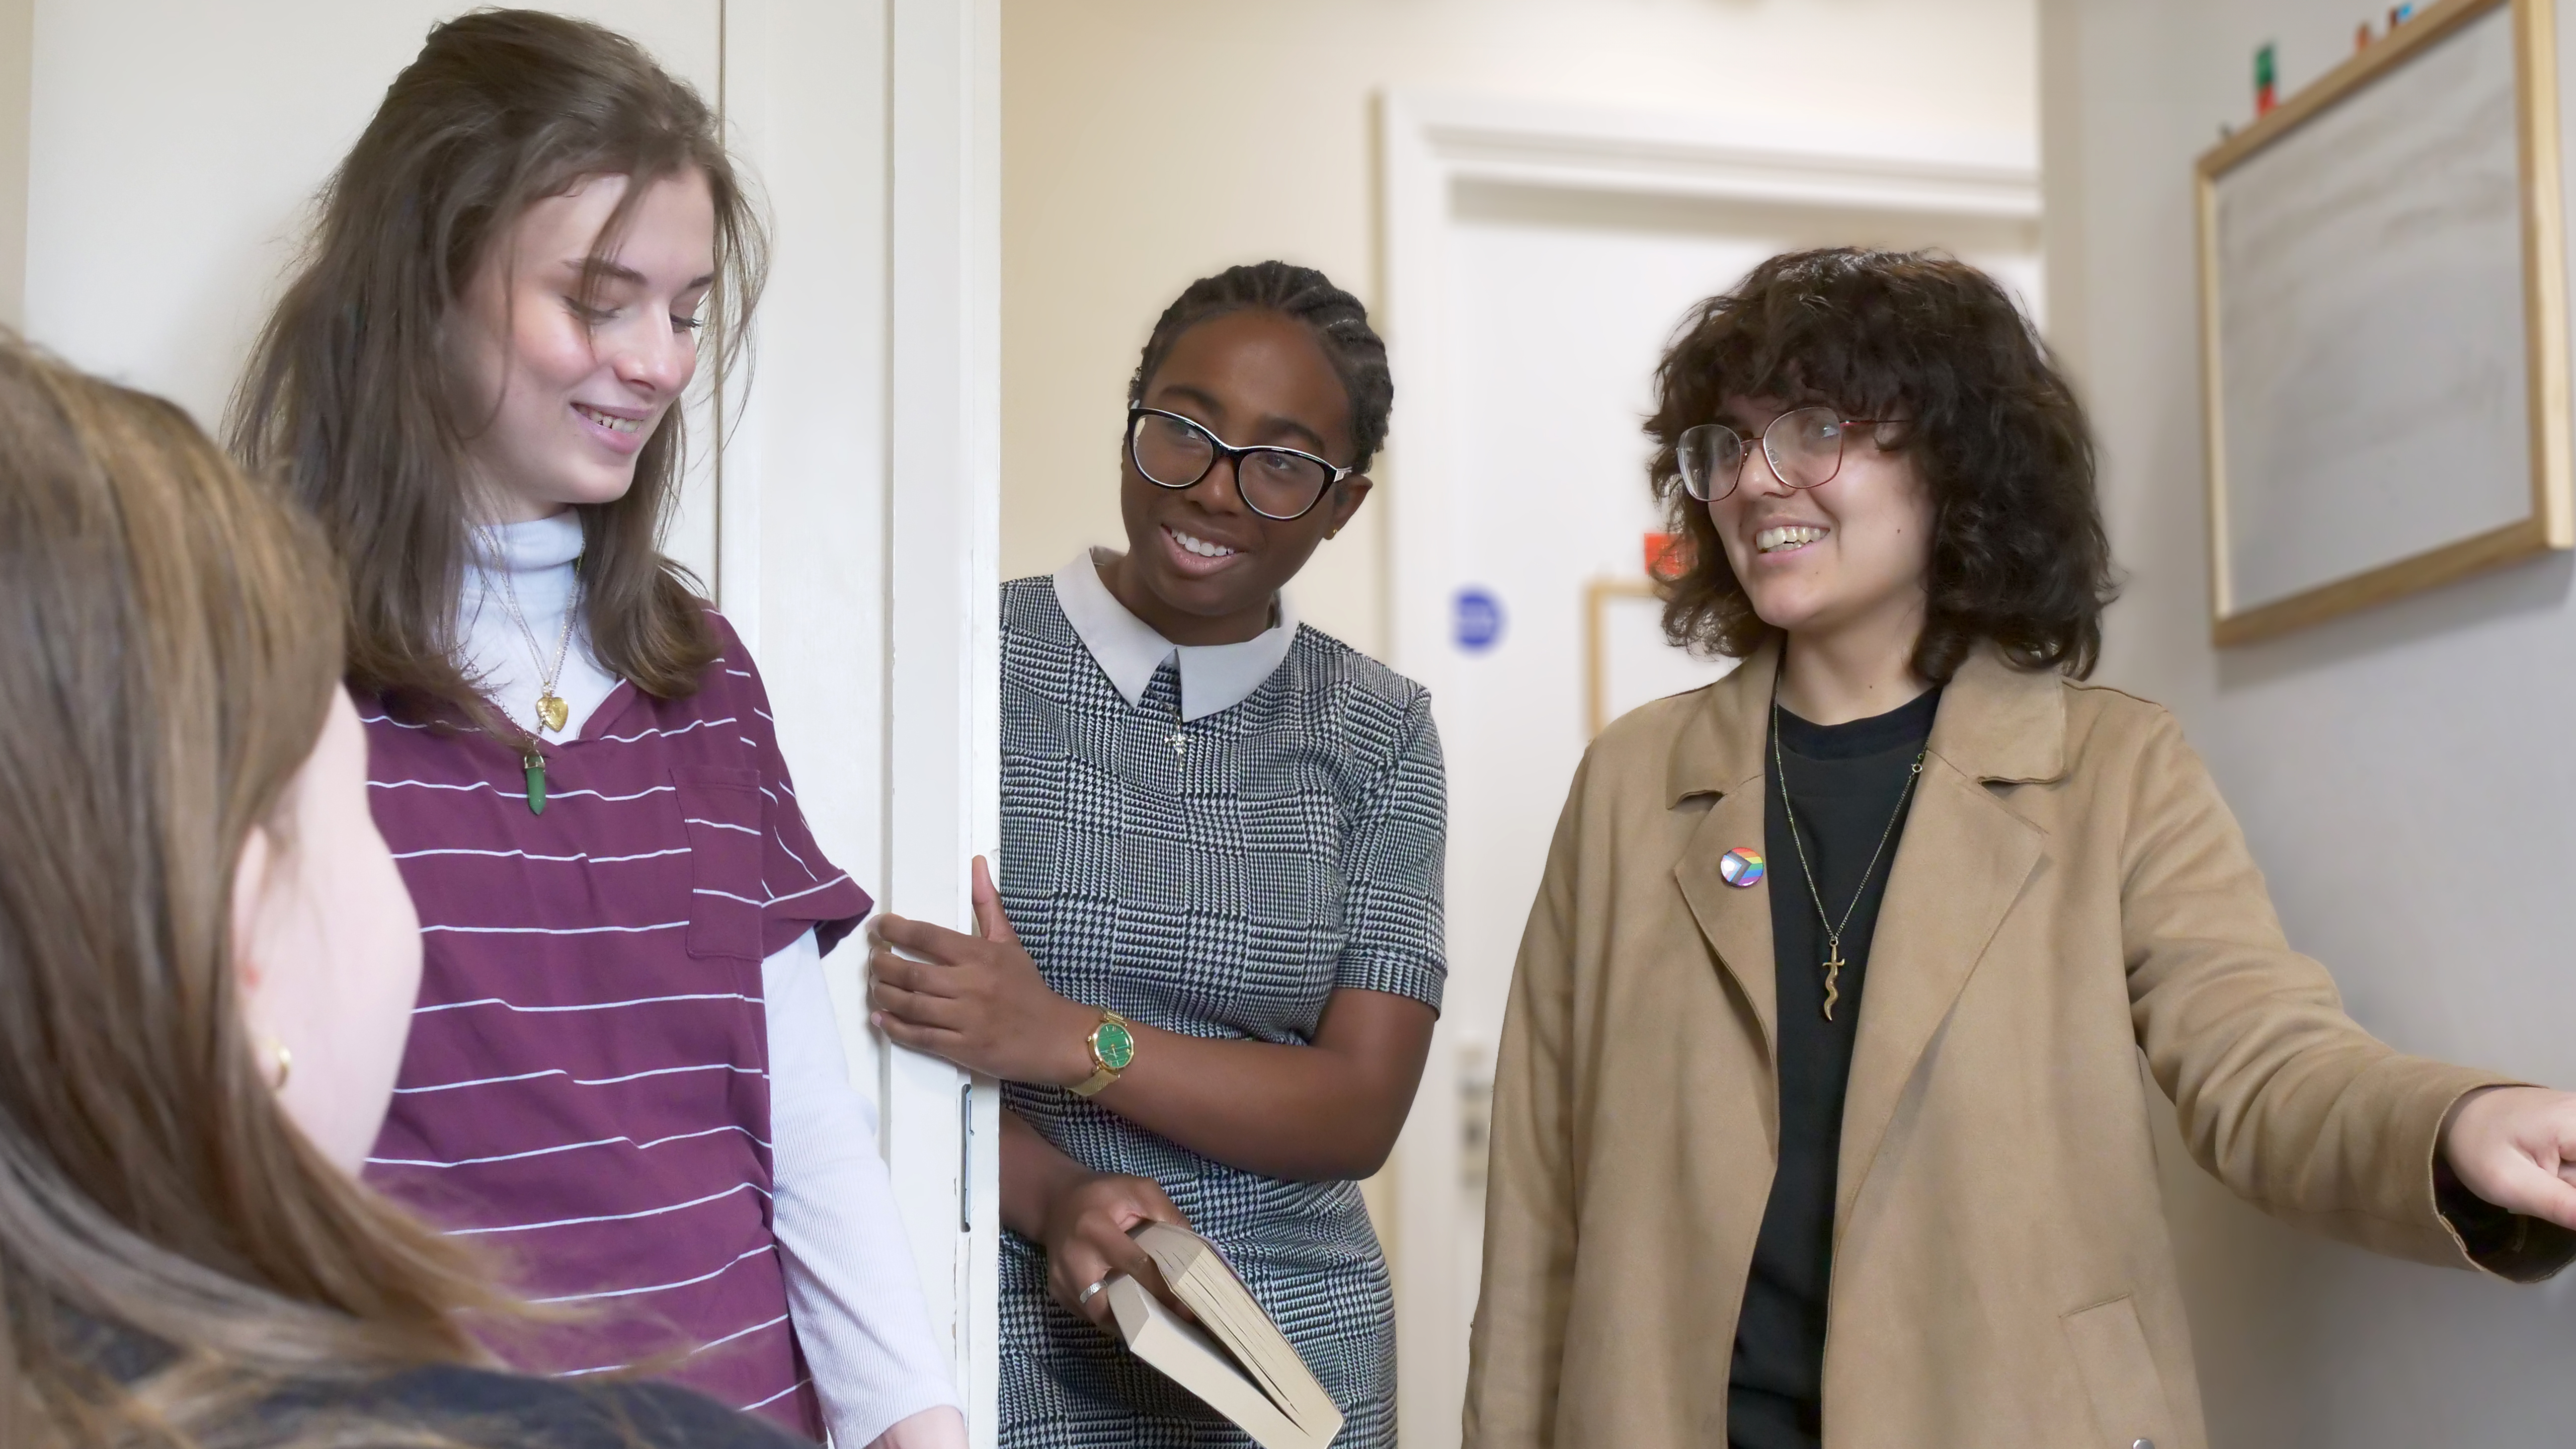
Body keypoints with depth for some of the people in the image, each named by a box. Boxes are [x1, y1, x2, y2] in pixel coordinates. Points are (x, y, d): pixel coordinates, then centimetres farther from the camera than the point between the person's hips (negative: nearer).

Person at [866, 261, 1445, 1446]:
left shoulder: (1378, 732, -1)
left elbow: (1362, 1110, -6)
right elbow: (878, 1026, -6)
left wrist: (1070, 1040, -18)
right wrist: (1059, 1197, -22)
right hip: (1005, 1350, -2)